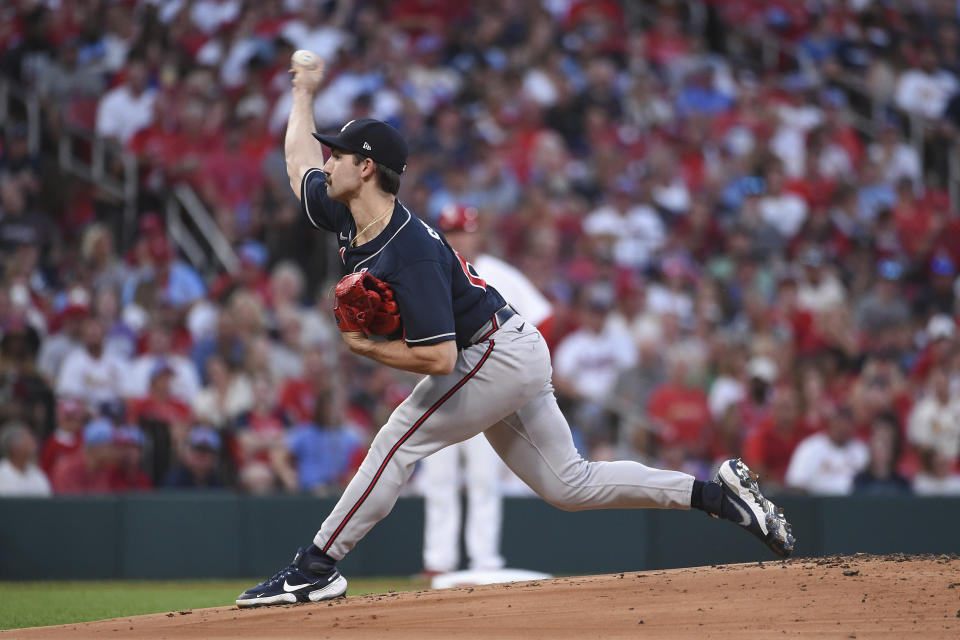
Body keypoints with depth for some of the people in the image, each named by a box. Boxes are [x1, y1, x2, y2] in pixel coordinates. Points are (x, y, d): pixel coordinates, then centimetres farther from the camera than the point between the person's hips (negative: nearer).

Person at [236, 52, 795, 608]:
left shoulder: (409, 253, -28)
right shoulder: (346, 214, -1)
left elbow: (439, 358, -34)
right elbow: (299, 162, 21)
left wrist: (365, 347, -22)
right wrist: (305, 93, 33)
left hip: (498, 354, -10)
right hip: (509, 359, 10)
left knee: (397, 443, -13)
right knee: (571, 486, 9)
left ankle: (316, 569, -9)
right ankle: (719, 492, 10)